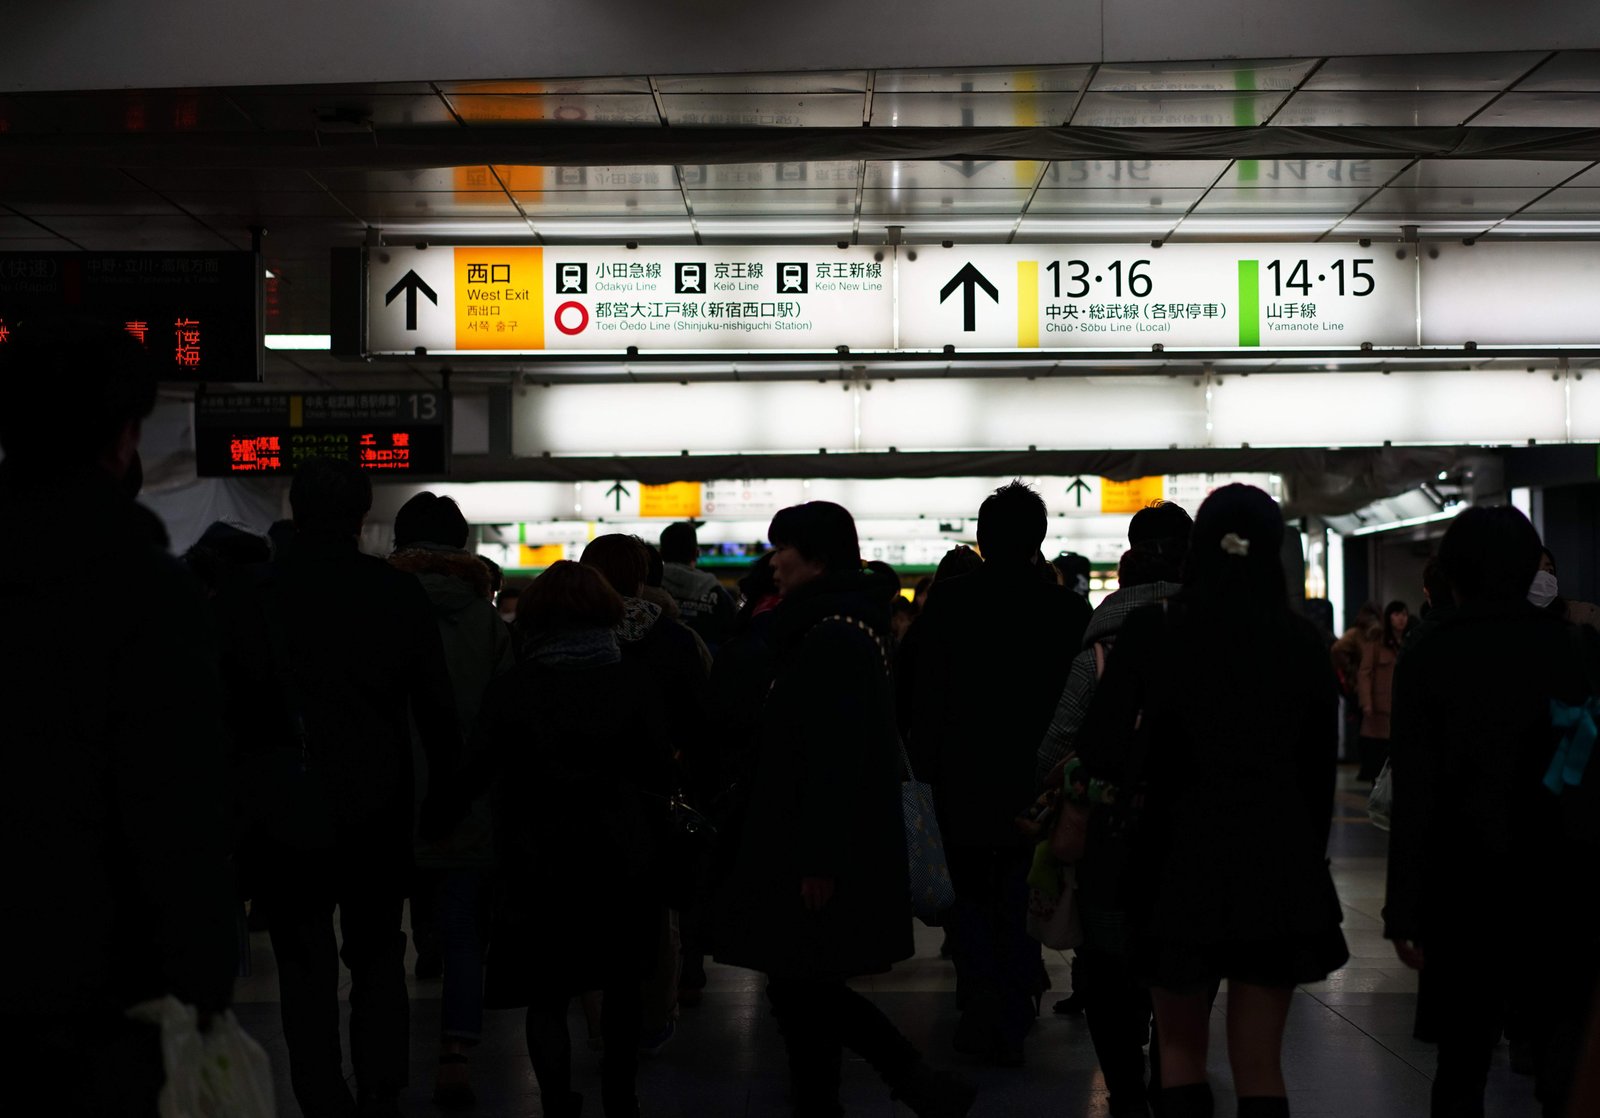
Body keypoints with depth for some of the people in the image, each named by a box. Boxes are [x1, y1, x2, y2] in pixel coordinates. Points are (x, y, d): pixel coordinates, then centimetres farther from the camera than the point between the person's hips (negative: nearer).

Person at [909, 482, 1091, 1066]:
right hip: (1036, 774, 1)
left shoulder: (948, 601, -8)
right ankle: (1012, 1025, 13)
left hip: (964, 776, -1)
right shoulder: (1067, 608, -6)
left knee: (972, 896, 13)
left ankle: (982, 1013, 2)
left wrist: (926, 761, 2)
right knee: (1020, 899, 12)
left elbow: (927, 693, -7)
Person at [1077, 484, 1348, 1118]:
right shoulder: (1300, 640, -2)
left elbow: (1101, 744, -11)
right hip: (1277, 860, 1)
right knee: (1259, 1062, 8)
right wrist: (1309, 850, 13)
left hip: (1179, 854, -1)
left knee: (1180, 1047, 16)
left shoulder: (1152, 630, -7)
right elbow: (1319, 765, 3)